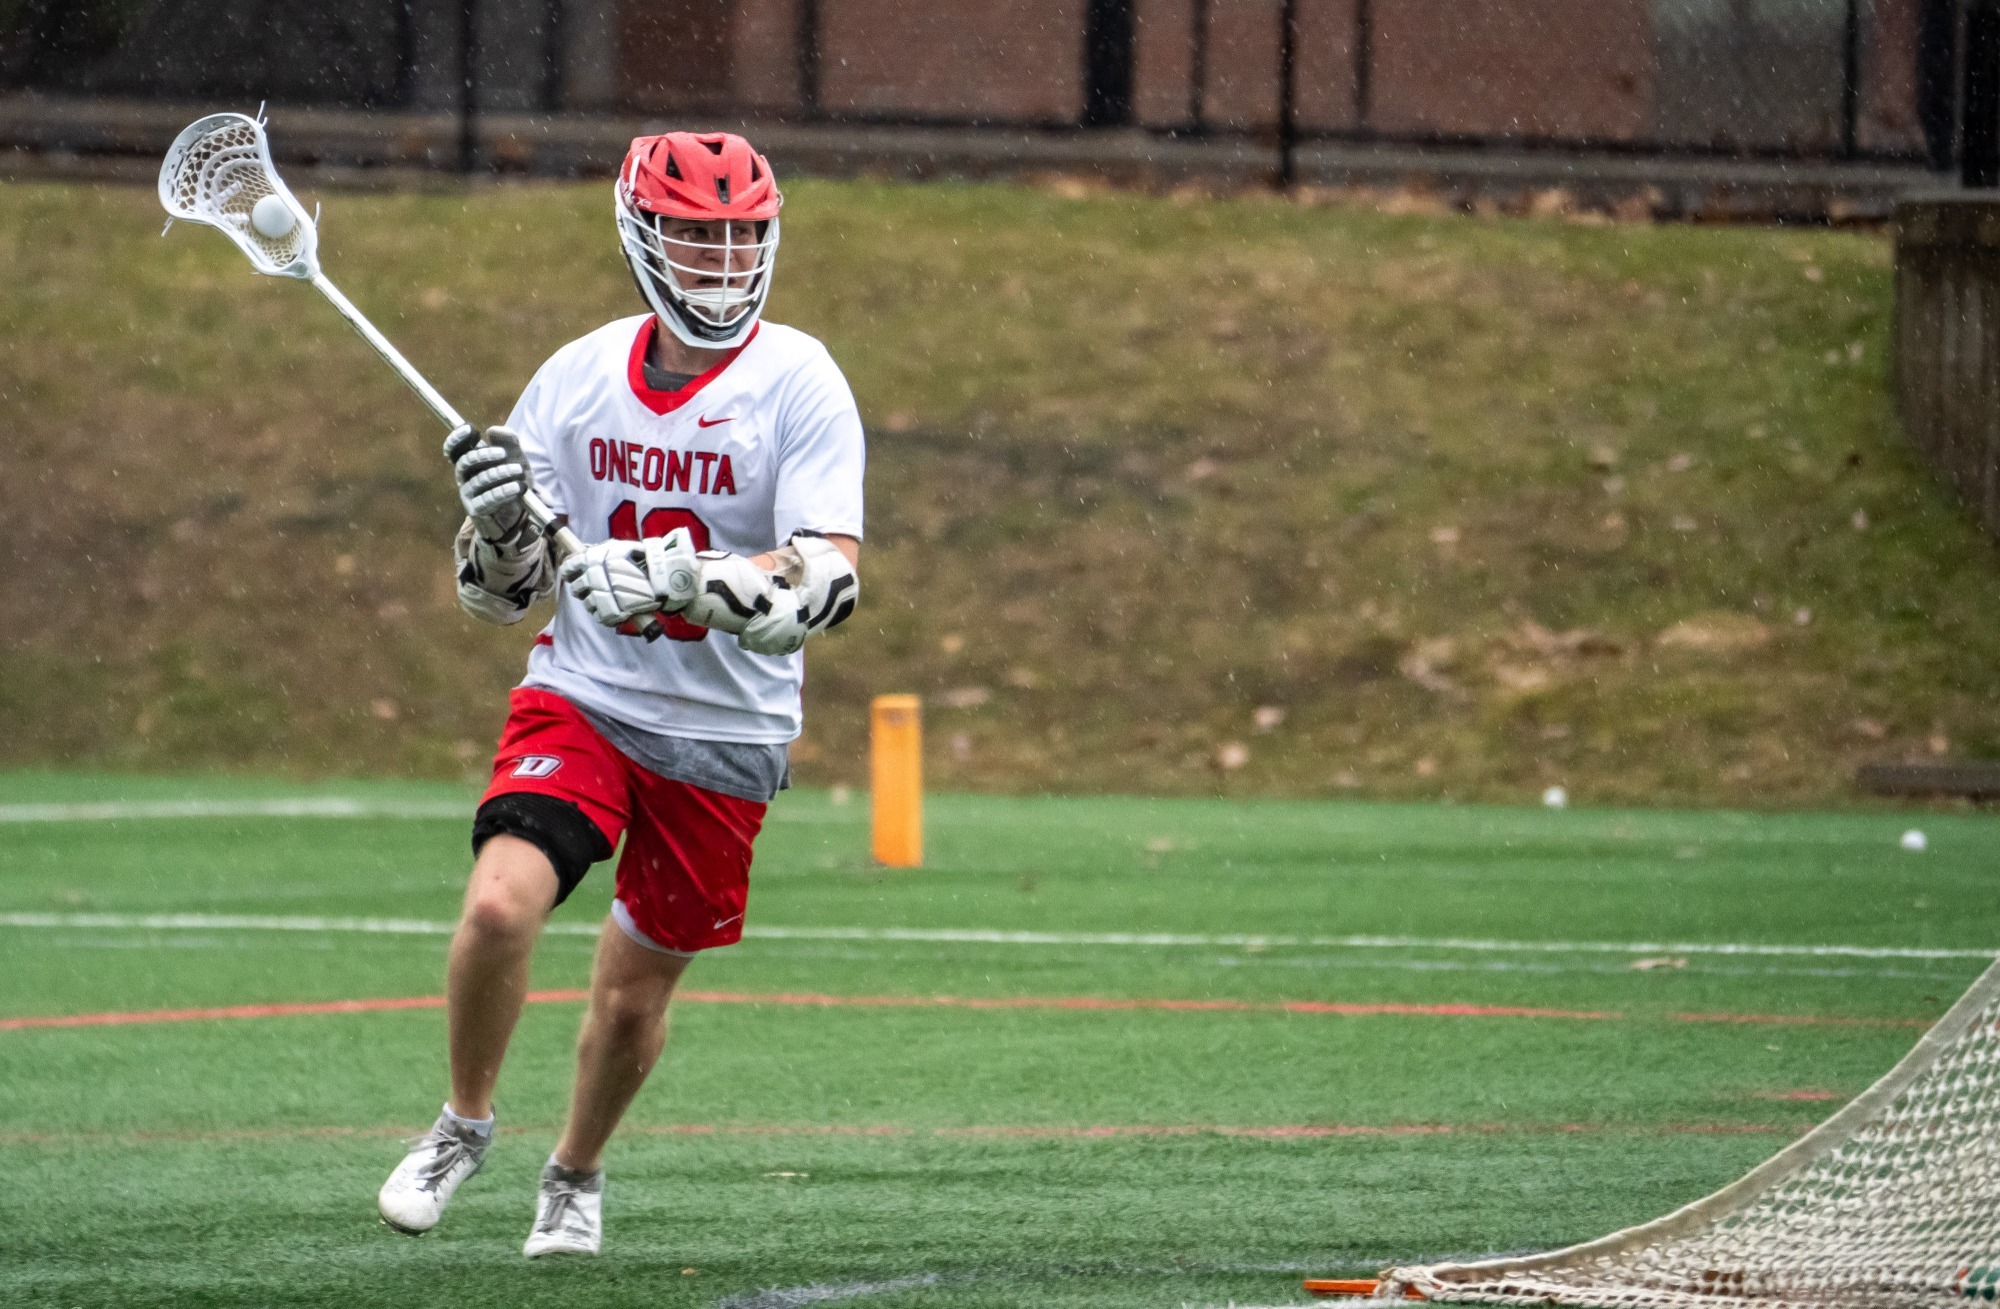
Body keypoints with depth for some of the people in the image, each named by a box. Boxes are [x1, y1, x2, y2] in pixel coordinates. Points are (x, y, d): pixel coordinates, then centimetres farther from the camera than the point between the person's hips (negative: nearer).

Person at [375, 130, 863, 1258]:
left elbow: (832, 582, -23)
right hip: (582, 696, 1)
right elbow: (499, 595, 5)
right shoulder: (576, 379, 0)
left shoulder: (800, 384, -11)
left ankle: (577, 1175, 36)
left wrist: (677, 577, -36)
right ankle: (464, 1123, 3)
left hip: (726, 734, -1)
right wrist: (497, 519, -18)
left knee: (633, 994, 6)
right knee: (500, 904, -23)